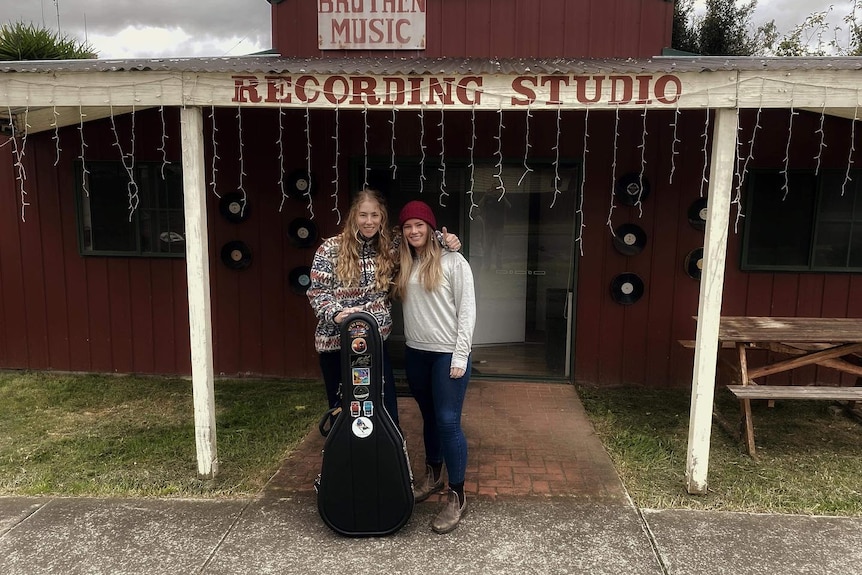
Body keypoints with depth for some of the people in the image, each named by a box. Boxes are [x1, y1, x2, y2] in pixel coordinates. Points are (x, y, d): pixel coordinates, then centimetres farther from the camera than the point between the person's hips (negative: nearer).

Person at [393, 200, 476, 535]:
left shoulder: (452, 261, -7)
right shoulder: (403, 265, 10)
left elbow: (467, 309, -10)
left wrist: (460, 355, -13)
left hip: (447, 353, -6)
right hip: (415, 352, 6)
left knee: (448, 422, -5)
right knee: (429, 417, 18)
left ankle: (457, 497, 6)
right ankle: (432, 476, 37)